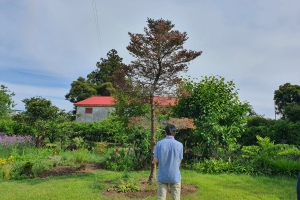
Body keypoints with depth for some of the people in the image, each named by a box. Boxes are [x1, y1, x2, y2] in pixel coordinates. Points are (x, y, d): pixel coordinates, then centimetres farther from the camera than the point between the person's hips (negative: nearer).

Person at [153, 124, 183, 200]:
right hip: (175, 176, 0)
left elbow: (155, 161, -5)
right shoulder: (179, 145, -9)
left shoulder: (159, 144, -8)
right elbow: (179, 161, 1)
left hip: (162, 177, 0)